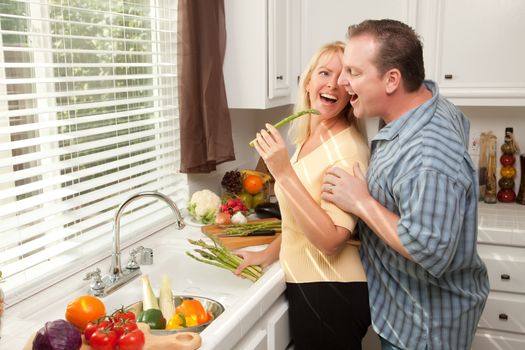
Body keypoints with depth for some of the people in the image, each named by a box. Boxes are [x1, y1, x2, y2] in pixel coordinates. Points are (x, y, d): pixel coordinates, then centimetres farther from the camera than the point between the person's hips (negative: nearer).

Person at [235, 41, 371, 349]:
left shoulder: (347, 148, -20)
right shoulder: (308, 139, 7)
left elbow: (331, 239, -27)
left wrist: (283, 172, -29)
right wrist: (267, 255, 14)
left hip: (331, 295, -8)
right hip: (306, 285, 8)